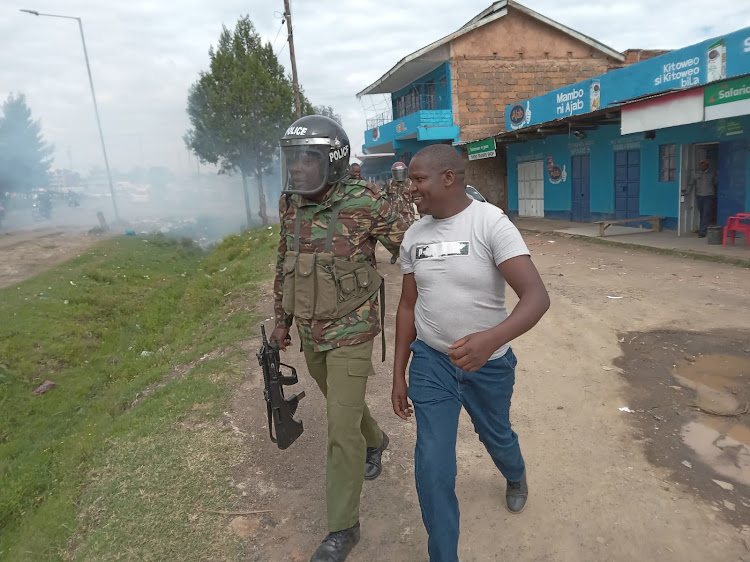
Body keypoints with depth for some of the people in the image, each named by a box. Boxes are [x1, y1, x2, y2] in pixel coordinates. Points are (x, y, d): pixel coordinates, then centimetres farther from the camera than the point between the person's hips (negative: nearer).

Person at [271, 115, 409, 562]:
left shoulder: (364, 203, -19)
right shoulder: (291, 206, -1)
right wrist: (282, 320, 14)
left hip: (352, 332, -6)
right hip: (311, 333, 6)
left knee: (341, 428, -3)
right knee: (342, 402, 25)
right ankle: (375, 441, 56)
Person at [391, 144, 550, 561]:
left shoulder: (491, 222, -19)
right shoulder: (414, 236, -3)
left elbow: (537, 297, -28)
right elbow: (409, 306, 5)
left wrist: (492, 338, -47)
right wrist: (399, 375, 6)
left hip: (491, 364, -2)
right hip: (430, 360, 2)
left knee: (497, 437, 25)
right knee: (433, 467, -1)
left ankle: (516, 477, 63)